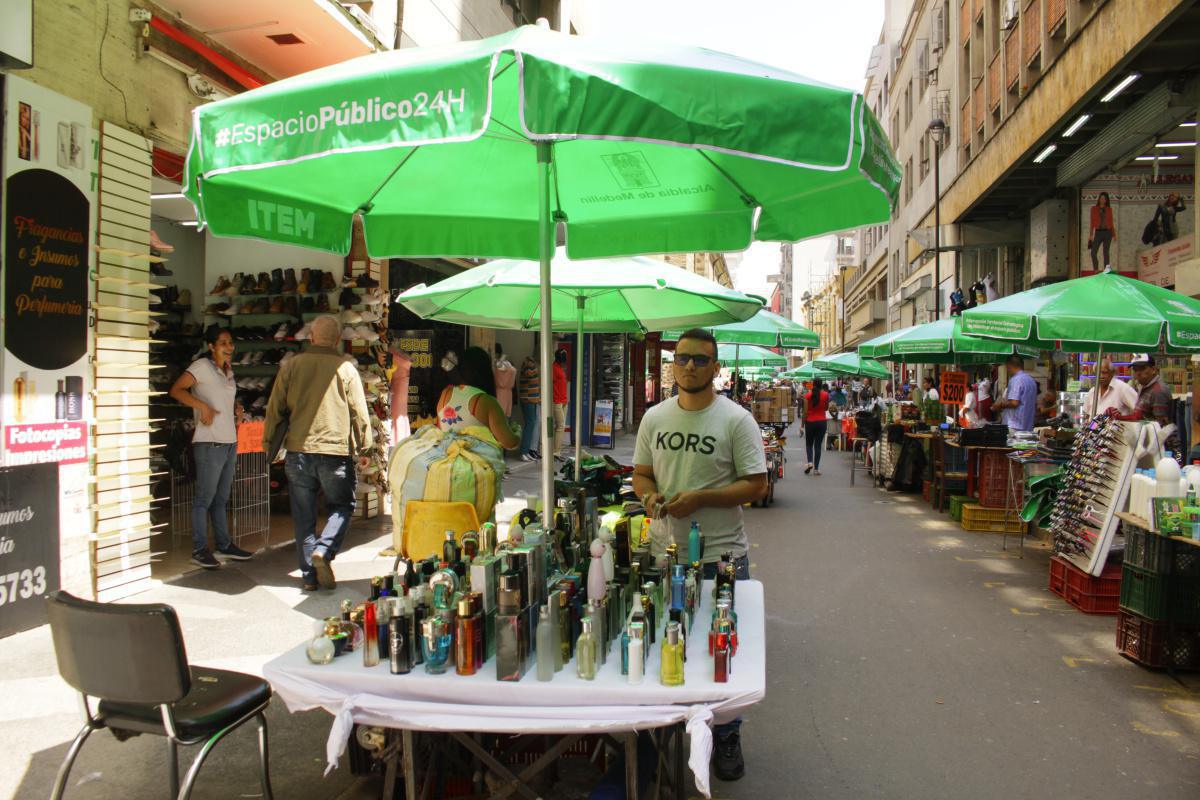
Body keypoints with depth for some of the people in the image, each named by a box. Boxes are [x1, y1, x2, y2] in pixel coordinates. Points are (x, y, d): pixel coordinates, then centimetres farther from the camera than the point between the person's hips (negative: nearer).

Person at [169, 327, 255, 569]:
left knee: (221, 498, 15)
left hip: (230, 442, 8)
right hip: (209, 443, -8)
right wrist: (203, 406, -23)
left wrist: (236, 408, 11)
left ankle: (224, 545, 24)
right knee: (204, 498, -2)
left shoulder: (228, 370, 15)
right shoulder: (202, 366, -8)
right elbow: (176, 389, -17)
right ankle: (199, 550, 6)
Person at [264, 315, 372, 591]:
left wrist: (269, 440, 21)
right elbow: (360, 413, -3)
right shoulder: (346, 369, -4)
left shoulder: (291, 366, 3)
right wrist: (365, 444, 11)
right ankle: (324, 550, -9)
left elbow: (274, 409, 7)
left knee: (304, 515, 11)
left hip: (298, 451, 2)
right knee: (342, 506, 14)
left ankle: (309, 575, 13)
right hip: (336, 451, -2)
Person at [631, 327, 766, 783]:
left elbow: (756, 485, -9)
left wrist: (699, 498, -20)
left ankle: (726, 739, 27)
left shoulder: (736, 419, -7)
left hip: (722, 556, -3)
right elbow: (641, 473, 14)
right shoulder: (655, 418, 7)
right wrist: (649, 497, -9)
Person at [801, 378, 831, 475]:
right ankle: (816, 468, 6)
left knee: (809, 444, 16)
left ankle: (810, 462, -7)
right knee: (818, 445, 7)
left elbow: (805, 412, -7)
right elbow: (826, 408, 10)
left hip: (810, 422, -1)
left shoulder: (808, 395, -9)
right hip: (822, 422, 1)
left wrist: (802, 424, 0)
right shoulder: (826, 395, -5)